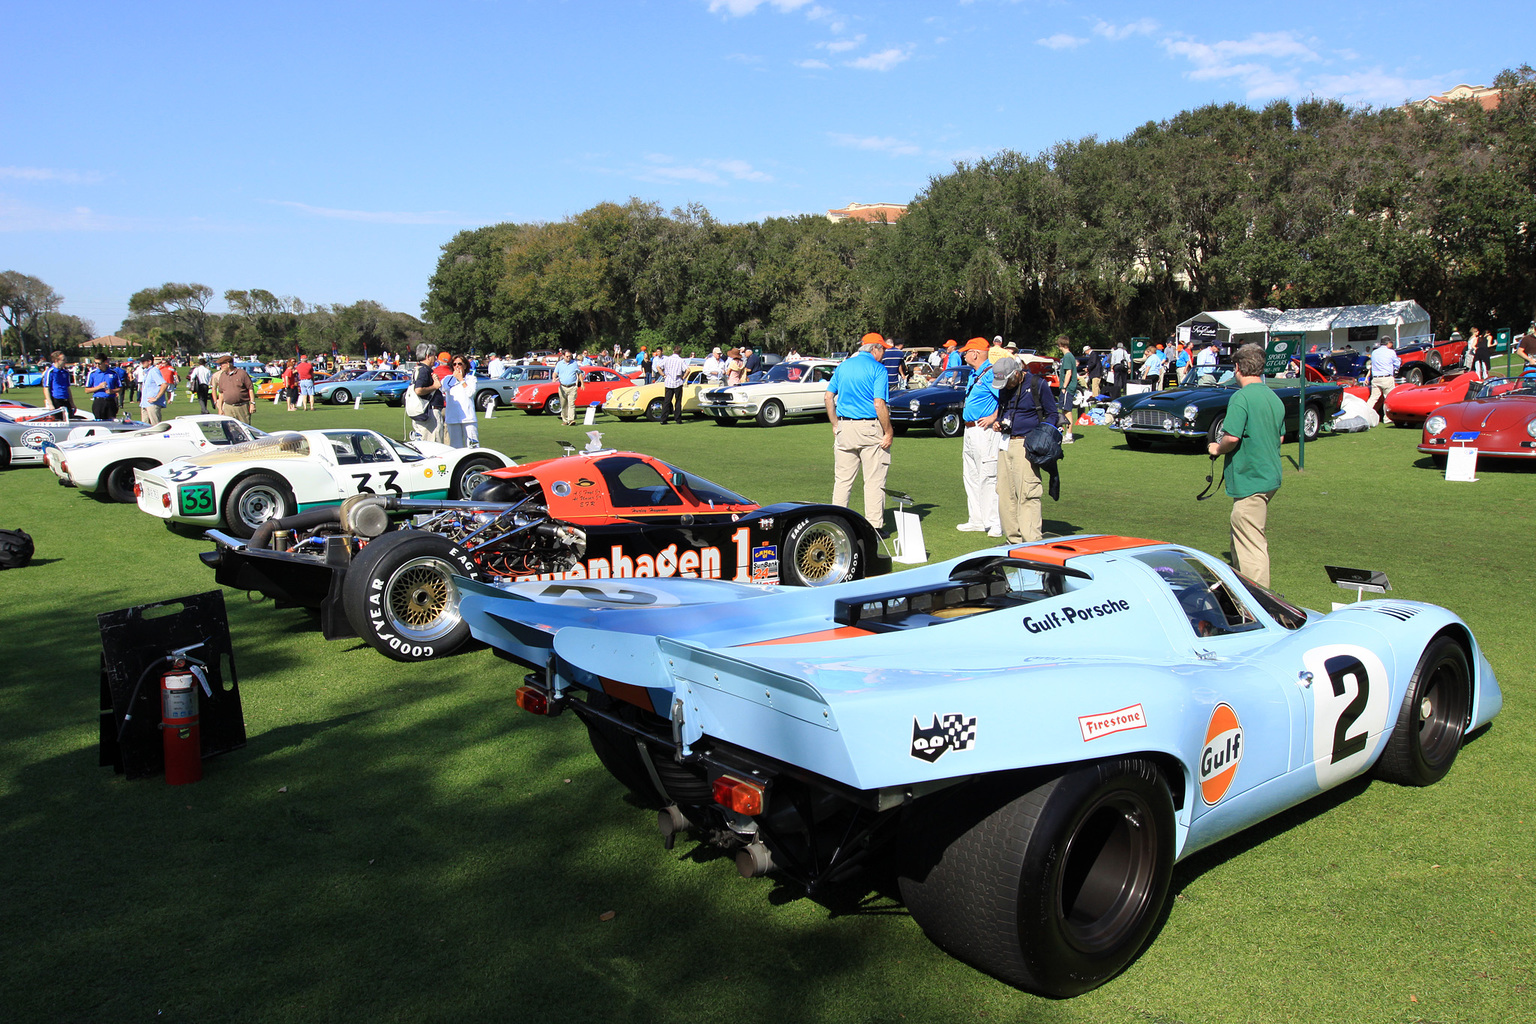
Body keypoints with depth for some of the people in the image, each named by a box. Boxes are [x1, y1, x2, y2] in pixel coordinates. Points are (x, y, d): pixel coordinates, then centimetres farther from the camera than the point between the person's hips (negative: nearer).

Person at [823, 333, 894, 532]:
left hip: (844, 427, 5)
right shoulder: (878, 369, -7)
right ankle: (874, 526, 6)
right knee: (874, 480, 3)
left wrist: (835, 424, 15)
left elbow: (828, 397, 9)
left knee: (842, 479, 12)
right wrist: (888, 432, -9)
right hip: (870, 428, -5)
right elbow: (879, 404, -16)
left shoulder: (843, 366, 10)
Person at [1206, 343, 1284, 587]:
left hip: (1249, 479, -9)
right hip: (1271, 476, 9)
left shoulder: (1241, 397, -16)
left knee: (1251, 542, -5)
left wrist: (1217, 449, -4)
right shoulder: (1274, 398, 12)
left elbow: (1232, 437, -23)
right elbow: (1280, 437, 20)